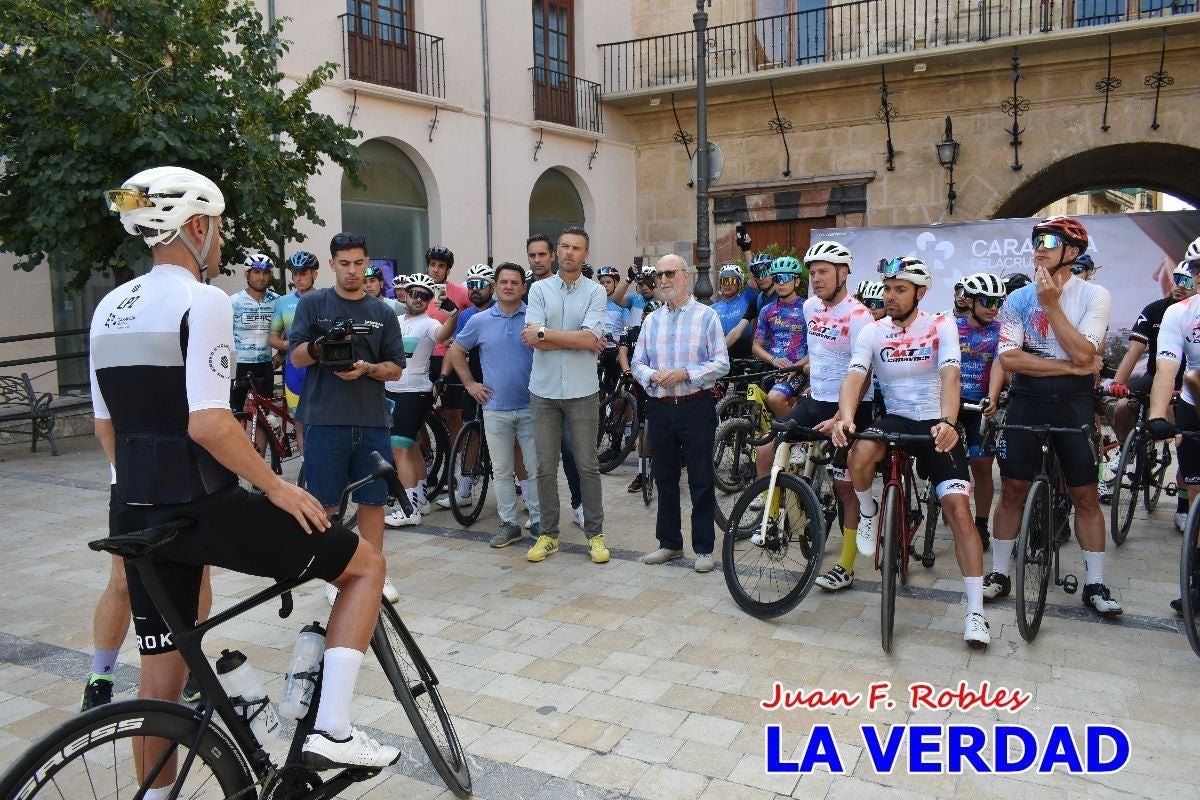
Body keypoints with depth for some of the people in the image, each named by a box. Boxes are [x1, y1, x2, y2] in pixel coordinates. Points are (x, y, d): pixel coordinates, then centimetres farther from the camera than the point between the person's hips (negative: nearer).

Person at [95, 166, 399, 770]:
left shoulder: (109, 308, 11)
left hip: (138, 513, 8)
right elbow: (208, 423, -24)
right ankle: (332, 730, 1)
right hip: (204, 509, -8)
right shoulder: (202, 301, -14)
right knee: (366, 564, 6)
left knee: (161, 673, 19)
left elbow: (105, 427, 16)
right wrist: (277, 487, -13)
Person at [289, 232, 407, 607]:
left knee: (373, 501, 7)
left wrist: (367, 369, -11)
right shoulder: (313, 304, 5)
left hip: (372, 421, 2)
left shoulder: (383, 313, 10)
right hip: (325, 418, -2)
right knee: (325, 503, 5)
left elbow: (396, 368, 9)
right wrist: (319, 346, -21)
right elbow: (296, 358, 0)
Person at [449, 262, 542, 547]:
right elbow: (455, 352, 15)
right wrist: (470, 383, 8)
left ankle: (538, 521, 16)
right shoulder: (480, 321, 4)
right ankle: (509, 524, 18)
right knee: (502, 470, 8)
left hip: (531, 406, -1)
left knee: (536, 467, 4)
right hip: (495, 408, 2)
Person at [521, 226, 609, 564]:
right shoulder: (539, 289, 3)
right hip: (544, 390, 2)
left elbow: (589, 338, -14)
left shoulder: (595, 291, 0)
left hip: (582, 390, -1)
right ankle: (548, 534, 20)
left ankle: (595, 534, 17)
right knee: (545, 467, 8)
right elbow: (534, 340, -9)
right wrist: (577, 340, -10)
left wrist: (545, 331, -11)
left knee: (587, 466, 6)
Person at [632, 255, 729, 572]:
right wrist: (653, 376, -11)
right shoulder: (651, 320, 14)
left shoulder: (706, 316, 0)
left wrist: (685, 374, -18)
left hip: (696, 407, -4)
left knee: (701, 481, 1)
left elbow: (721, 363, -6)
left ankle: (704, 548, 11)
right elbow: (637, 363, 11)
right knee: (664, 480, 12)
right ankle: (669, 543, 24)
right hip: (659, 408, 5)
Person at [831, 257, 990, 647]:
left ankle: (975, 612, -6)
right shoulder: (872, 332, 0)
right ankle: (868, 512, 0)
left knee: (958, 509, -14)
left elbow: (950, 376, -21)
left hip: (937, 424, -1)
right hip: (894, 419, 2)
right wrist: (845, 417, -34)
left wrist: (947, 421, -39)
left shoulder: (941, 325, -6)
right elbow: (854, 377, -14)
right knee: (860, 453, -34)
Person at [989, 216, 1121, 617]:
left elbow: (1083, 353, -17)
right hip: (1026, 402, 1)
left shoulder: (1094, 295, -4)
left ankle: (1095, 583, 15)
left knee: (1086, 495, 3)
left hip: (1074, 403, -1)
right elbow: (1009, 358, -10)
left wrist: (1051, 304, -18)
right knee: (1012, 489, 4)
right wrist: (1068, 367, -15)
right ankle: (999, 572, 15)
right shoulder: (1018, 299, 1)